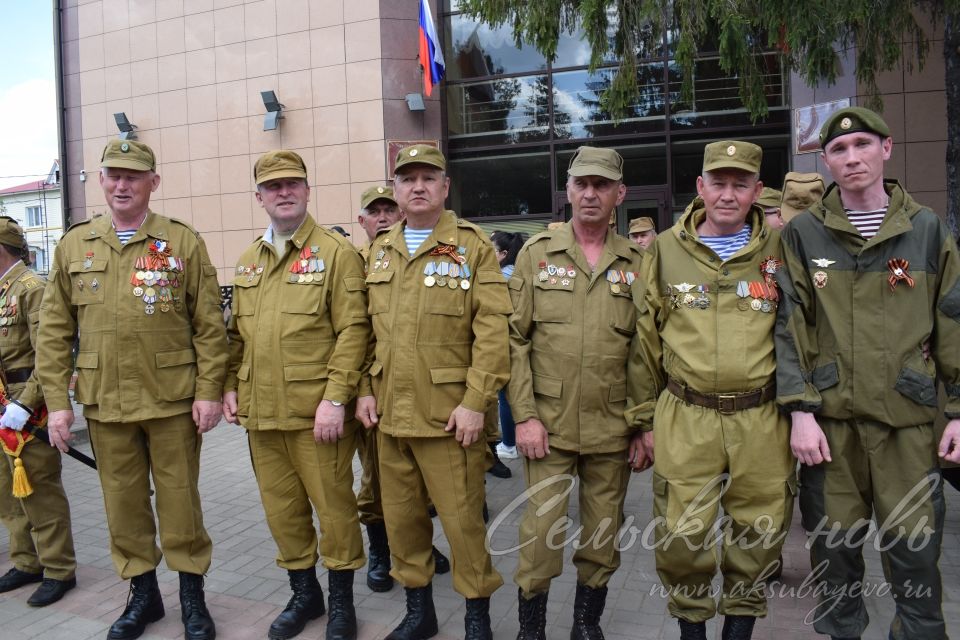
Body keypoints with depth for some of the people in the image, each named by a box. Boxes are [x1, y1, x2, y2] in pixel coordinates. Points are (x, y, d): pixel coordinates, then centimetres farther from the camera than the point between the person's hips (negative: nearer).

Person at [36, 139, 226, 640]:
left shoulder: (183, 242, -2)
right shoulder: (73, 245, 6)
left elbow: (210, 325, -4)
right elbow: (54, 331, 6)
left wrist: (209, 391, -8)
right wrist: (57, 401, 1)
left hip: (172, 401, -3)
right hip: (104, 403, 3)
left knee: (179, 499, 8)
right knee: (123, 503, 13)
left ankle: (192, 595, 26)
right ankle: (142, 594, 32)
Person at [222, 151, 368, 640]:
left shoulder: (337, 252, -6)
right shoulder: (248, 261, 14)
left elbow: (352, 330, -13)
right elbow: (236, 333, 19)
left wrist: (335, 398, -18)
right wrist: (230, 385, 9)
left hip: (316, 412, -6)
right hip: (260, 413, 6)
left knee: (333, 507, 6)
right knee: (281, 508, 15)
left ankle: (341, 599, 26)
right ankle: (303, 593, 34)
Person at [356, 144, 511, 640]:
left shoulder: (473, 246, -5)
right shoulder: (379, 250, 12)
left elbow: (493, 331, -11)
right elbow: (366, 328, 14)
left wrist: (475, 402, -16)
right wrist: (365, 390, 5)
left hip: (448, 413, -5)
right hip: (390, 413, 5)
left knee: (462, 519, 3)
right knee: (401, 517, 15)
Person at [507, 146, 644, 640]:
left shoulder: (637, 262, 4)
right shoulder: (536, 253, 0)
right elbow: (515, 339, -2)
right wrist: (524, 415, -8)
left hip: (612, 429, 2)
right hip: (548, 424, -1)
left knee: (603, 535, 13)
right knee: (540, 533, 2)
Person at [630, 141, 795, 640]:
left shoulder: (780, 249, 4)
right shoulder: (666, 249, 3)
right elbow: (646, 339, 6)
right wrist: (645, 420, 7)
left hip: (762, 421, 1)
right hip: (684, 420, -1)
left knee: (758, 537, 10)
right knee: (682, 538, 2)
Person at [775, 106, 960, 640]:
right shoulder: (803, 234, 2)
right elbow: (789, 328, -2)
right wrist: (800, 411, -9)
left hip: (908, 419, 1)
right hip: (830, 419, 0)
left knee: (915, 547, 6)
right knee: (835, 545, 10)